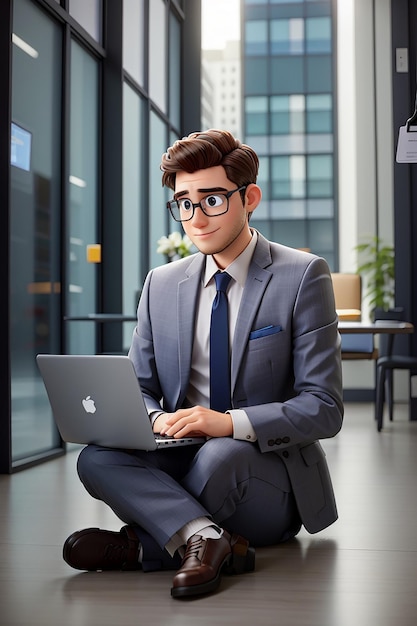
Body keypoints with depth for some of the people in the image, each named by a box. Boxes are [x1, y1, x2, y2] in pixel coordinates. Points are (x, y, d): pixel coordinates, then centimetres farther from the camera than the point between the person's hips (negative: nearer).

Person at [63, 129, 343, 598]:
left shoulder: (303, 275, -6)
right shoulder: (161, 284, 9)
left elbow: (324, 408, -11)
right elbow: (138, 387, 12)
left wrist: (230, 422, -27)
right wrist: (154, 418, -14)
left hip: (268, 478, -4)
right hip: (183, 462, 4)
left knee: (220, 455, -37)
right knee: (97, 459, -24)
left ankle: (144, 545, -17)